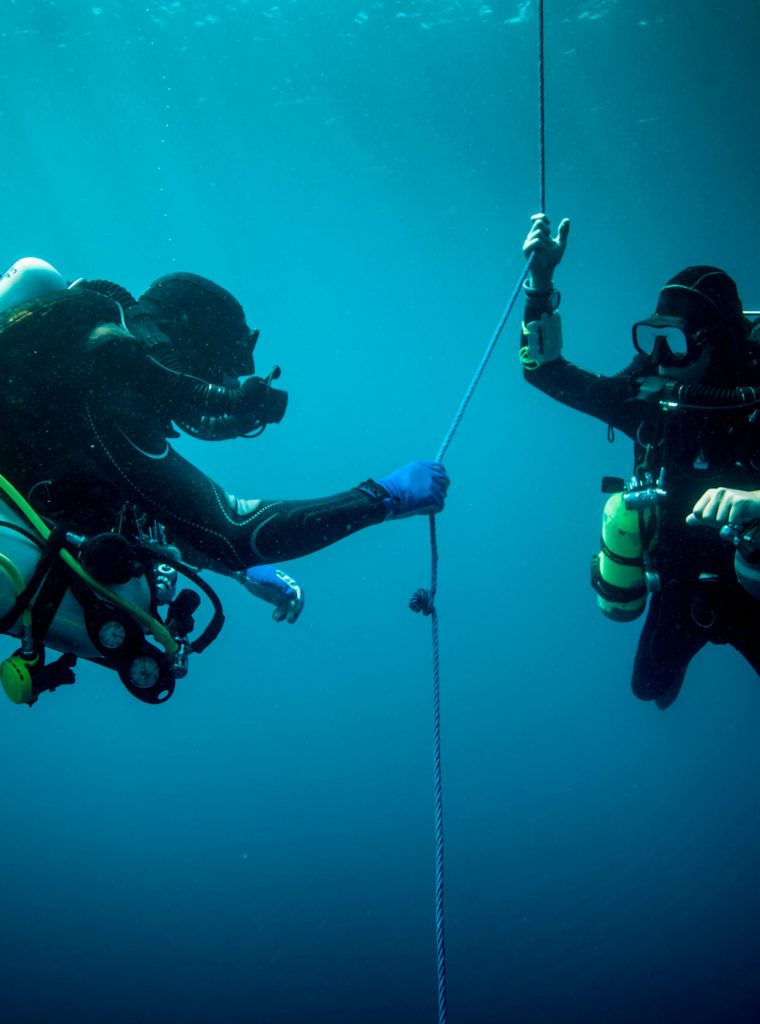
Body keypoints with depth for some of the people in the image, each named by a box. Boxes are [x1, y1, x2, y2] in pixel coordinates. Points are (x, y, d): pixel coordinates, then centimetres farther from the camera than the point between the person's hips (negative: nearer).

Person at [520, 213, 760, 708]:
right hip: (683, 586, 4)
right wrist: (541, 281, -20)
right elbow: (545, 370, -8)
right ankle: (678, 661, 56)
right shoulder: (646, 397, -13)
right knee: (651, 685, 23)